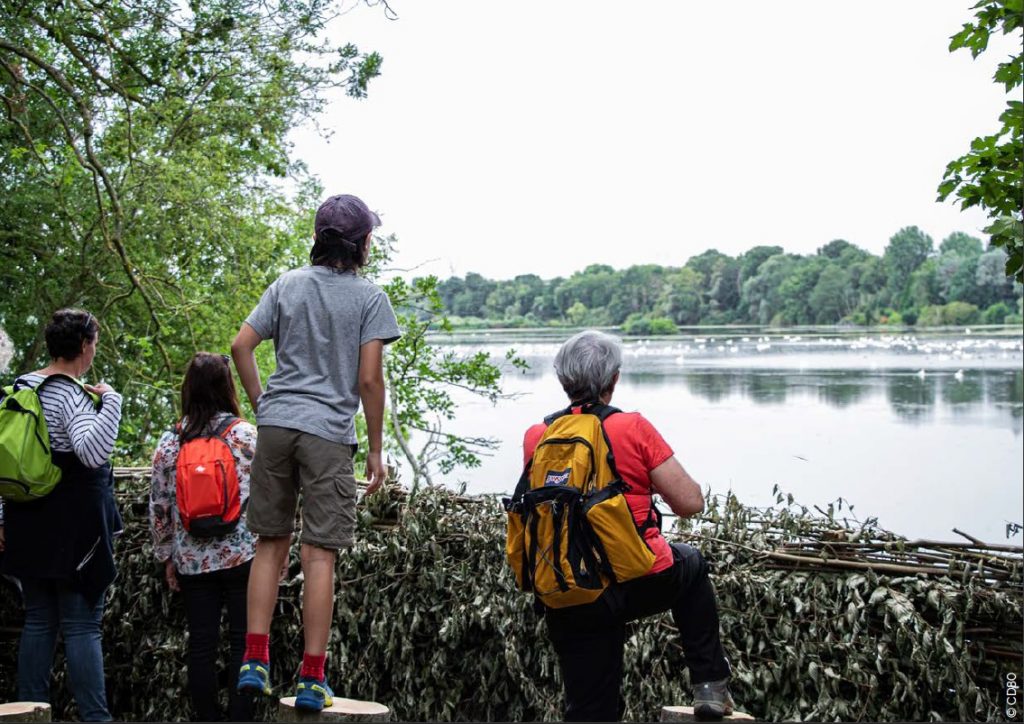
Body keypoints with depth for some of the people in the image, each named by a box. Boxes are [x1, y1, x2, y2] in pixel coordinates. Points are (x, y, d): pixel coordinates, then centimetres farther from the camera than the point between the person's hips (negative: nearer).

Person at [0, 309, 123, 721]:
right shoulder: (72, 394, -14)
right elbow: (93, 451, -30)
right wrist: (111, 401, -22)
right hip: (74, 524, -7)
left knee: (39, 620, 14)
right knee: (82, 625, -4)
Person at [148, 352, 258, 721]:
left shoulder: (169, 441, 2)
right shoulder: (247, 435, -5)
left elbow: (158, 507, 5)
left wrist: (167, 556, 15)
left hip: (192, 561, 3)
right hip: (243, 556, -2)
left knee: (201, 646, 8)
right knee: (243, 644, 2)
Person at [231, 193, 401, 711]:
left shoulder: (287, 285, 10)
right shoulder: (369, 298, -1)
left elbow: (240, 346, 3)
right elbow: (369, 380, -6)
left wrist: (262, 407, 12)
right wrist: (375, 451, 1)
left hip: (276, 423, 4)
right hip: (329, 433, -3)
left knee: (270, 543, 13)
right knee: (319, 555, -1)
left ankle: (255, 660, 11)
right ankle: (311, 679, 3)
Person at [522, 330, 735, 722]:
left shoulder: (535, 437, 2)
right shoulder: (633, 427, -9)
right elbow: (690, 503, -7)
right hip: (640, 584, -2)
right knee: (691, 565, 32)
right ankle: (710, 685, 30)